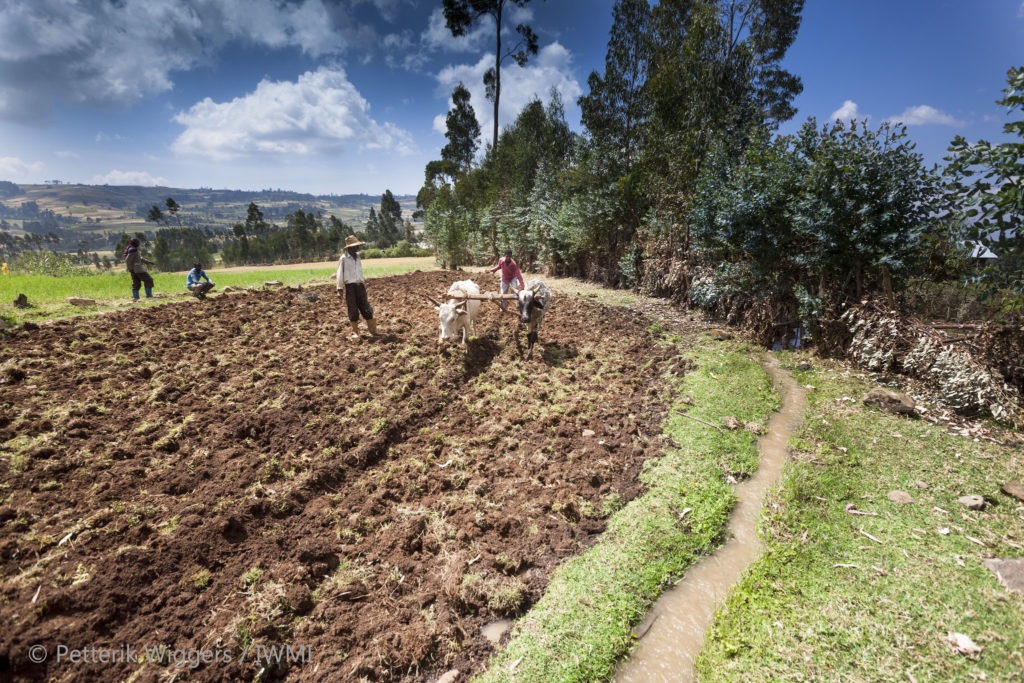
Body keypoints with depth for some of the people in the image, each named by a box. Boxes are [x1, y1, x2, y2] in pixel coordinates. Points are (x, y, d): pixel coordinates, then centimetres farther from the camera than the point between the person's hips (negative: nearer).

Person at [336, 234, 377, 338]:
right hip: (349, 286, -5)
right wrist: (339, 290, -7)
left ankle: (373, 331, 10)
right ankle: (355, 332, 13)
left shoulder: (358, 257, 11)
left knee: (366, 308, 4)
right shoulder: (343, 258, -6)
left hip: (360, 285, 5)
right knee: (353, 310, 1)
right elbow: (340, 274, -4)